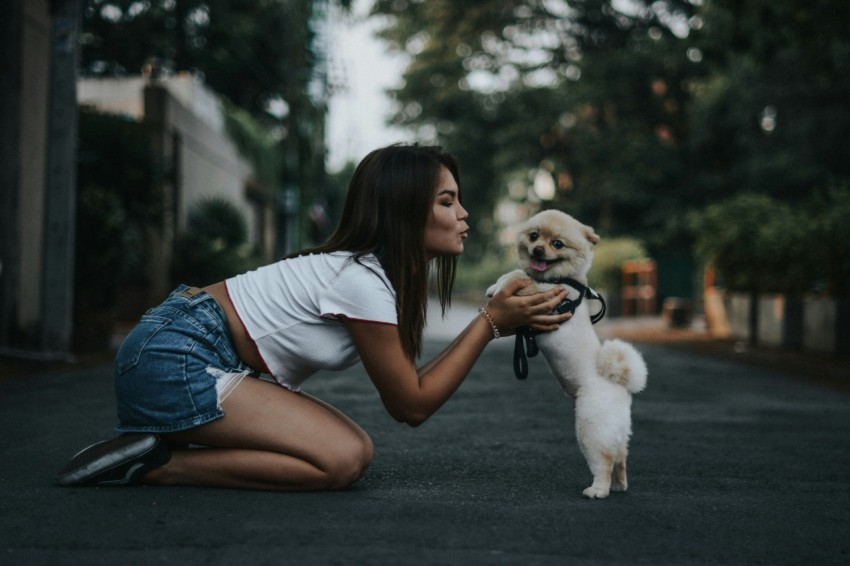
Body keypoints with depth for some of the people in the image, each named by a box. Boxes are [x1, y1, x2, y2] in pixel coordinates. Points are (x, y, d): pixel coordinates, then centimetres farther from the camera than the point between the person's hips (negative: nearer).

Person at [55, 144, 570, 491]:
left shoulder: (378, 268, 8)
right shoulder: (364, 282, -20)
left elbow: (409, 381, 9)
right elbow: (412, 405, -13)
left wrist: (508, 322, 5)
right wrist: (491, 322, -12)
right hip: (173, 362, -10)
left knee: (357, 449, 2)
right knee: (342, 460, -19)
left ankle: (164, 442, 7)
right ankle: (152, 466, -12)